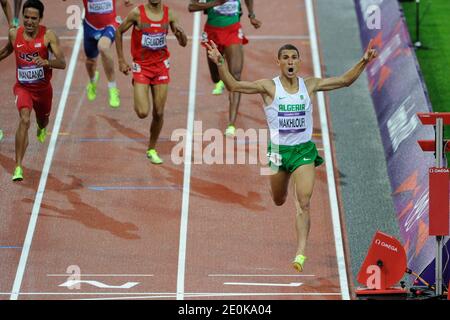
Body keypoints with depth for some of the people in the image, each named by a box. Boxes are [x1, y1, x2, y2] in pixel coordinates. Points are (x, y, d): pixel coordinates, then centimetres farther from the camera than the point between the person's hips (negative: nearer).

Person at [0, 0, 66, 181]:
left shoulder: (48, 35, -17)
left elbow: (62, 63, -24)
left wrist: (46, 62, -43)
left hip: (43, 88, 1)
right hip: (22, 87, -1)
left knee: (43, 121, 26)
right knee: (24, 120, -26)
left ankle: (41, 129, 68)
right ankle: (18, 167, -27)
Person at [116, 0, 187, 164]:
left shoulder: (169, 14, -2)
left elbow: (183, 43, 4)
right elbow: (119, 32, 2)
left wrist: (180, 33, -20)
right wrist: (121, 60, 0)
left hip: (161, 66, 3)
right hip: (141, 67, -3)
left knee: (158, 113, 3)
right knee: (143, 113, -14)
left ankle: (152, 150, 21)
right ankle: (138, 101, 23)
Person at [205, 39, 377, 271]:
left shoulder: (309, 85, -1)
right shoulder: (269, 87, -8)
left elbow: (345, 81, 6)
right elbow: (233, 86, -15)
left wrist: (363, 62, -6)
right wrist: (221, 64, -29)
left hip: (304, 150, 0)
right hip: (278, 149, 0)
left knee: (304, 203, -15)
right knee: (279, 201, 19)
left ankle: (301, 253, -15)